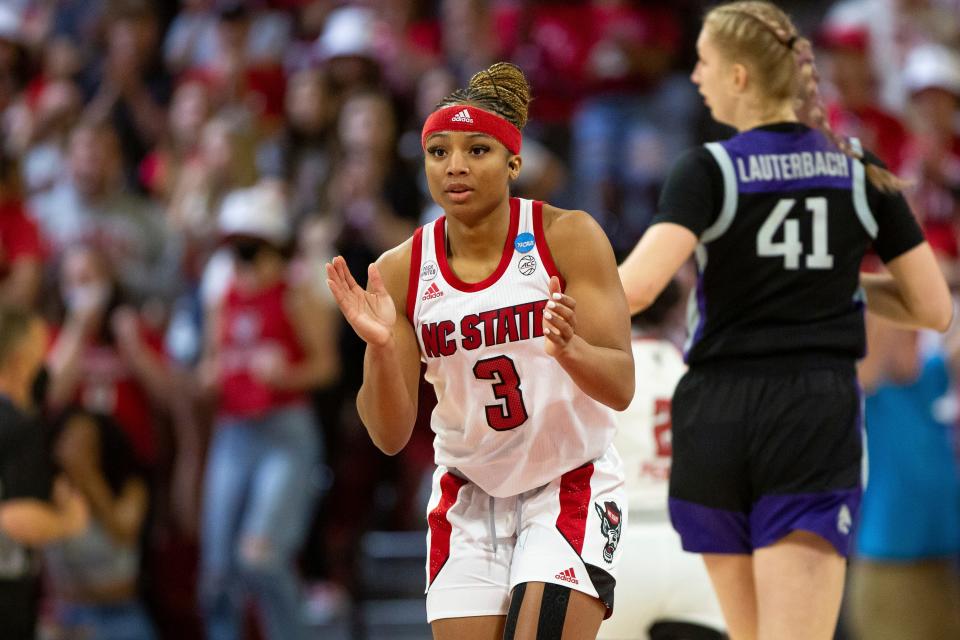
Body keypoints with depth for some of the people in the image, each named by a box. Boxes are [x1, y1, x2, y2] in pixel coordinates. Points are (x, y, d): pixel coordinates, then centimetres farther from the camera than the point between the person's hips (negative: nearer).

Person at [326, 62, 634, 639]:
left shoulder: (567, 237, -11)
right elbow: (391, 436, -6)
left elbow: (621, 388, -15)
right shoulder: (401, 272, -5)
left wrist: (568, 348, -36)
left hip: (571, 488, -3)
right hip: (469, 499, 3)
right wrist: (380, 350, -25)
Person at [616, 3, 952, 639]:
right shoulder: (860, 171, 5)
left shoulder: (709, 170, -4)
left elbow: (637, 285, -20)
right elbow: (933, 308, 8)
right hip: (817, 422, 0)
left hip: (716, 422, 0)